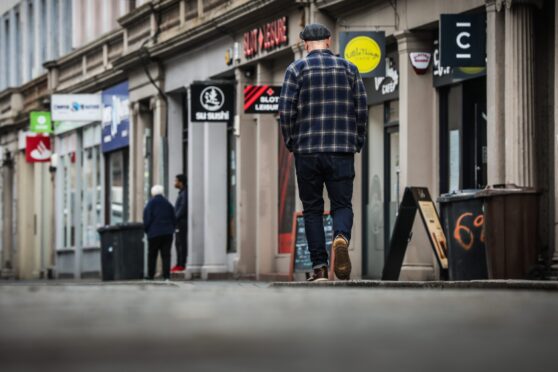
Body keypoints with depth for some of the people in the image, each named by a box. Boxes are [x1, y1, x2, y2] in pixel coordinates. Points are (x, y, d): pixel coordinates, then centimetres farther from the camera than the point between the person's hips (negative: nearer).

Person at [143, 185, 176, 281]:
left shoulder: (150, 204, -6)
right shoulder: (168, 204, 7)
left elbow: (147, 219, -7)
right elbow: (174, 219, 10)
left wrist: (146, 230, 8)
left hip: (154, 233, -3)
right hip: (168, 233, 3)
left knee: (152, 255, 7)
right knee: (166, 255, 1)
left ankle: (150, 275, 7)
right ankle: (166, 275, -6)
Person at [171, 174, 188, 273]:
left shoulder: (184, 193, -12)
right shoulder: (181, 193, 19)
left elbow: (183, 208, -19)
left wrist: (175, 218, -18)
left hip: (182, 222, -10)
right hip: (179, 223, 10)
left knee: (181, 243, -10)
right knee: (178, 243, 11)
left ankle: (181, 265, -11)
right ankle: (179, 264, 14)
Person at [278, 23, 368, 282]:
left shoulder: (296, 69, 2)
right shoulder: (349, 68, 8)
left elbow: (286, 110, -4)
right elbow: (361, 110, 5)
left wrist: (290, 142, 9)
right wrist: (357, 143, 15)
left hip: (307, 150, -1)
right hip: (342, 150, 1)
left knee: (312, 209, 8)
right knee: (342, 204, 6)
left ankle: (319, 267, 2)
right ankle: (341, 238, -26)